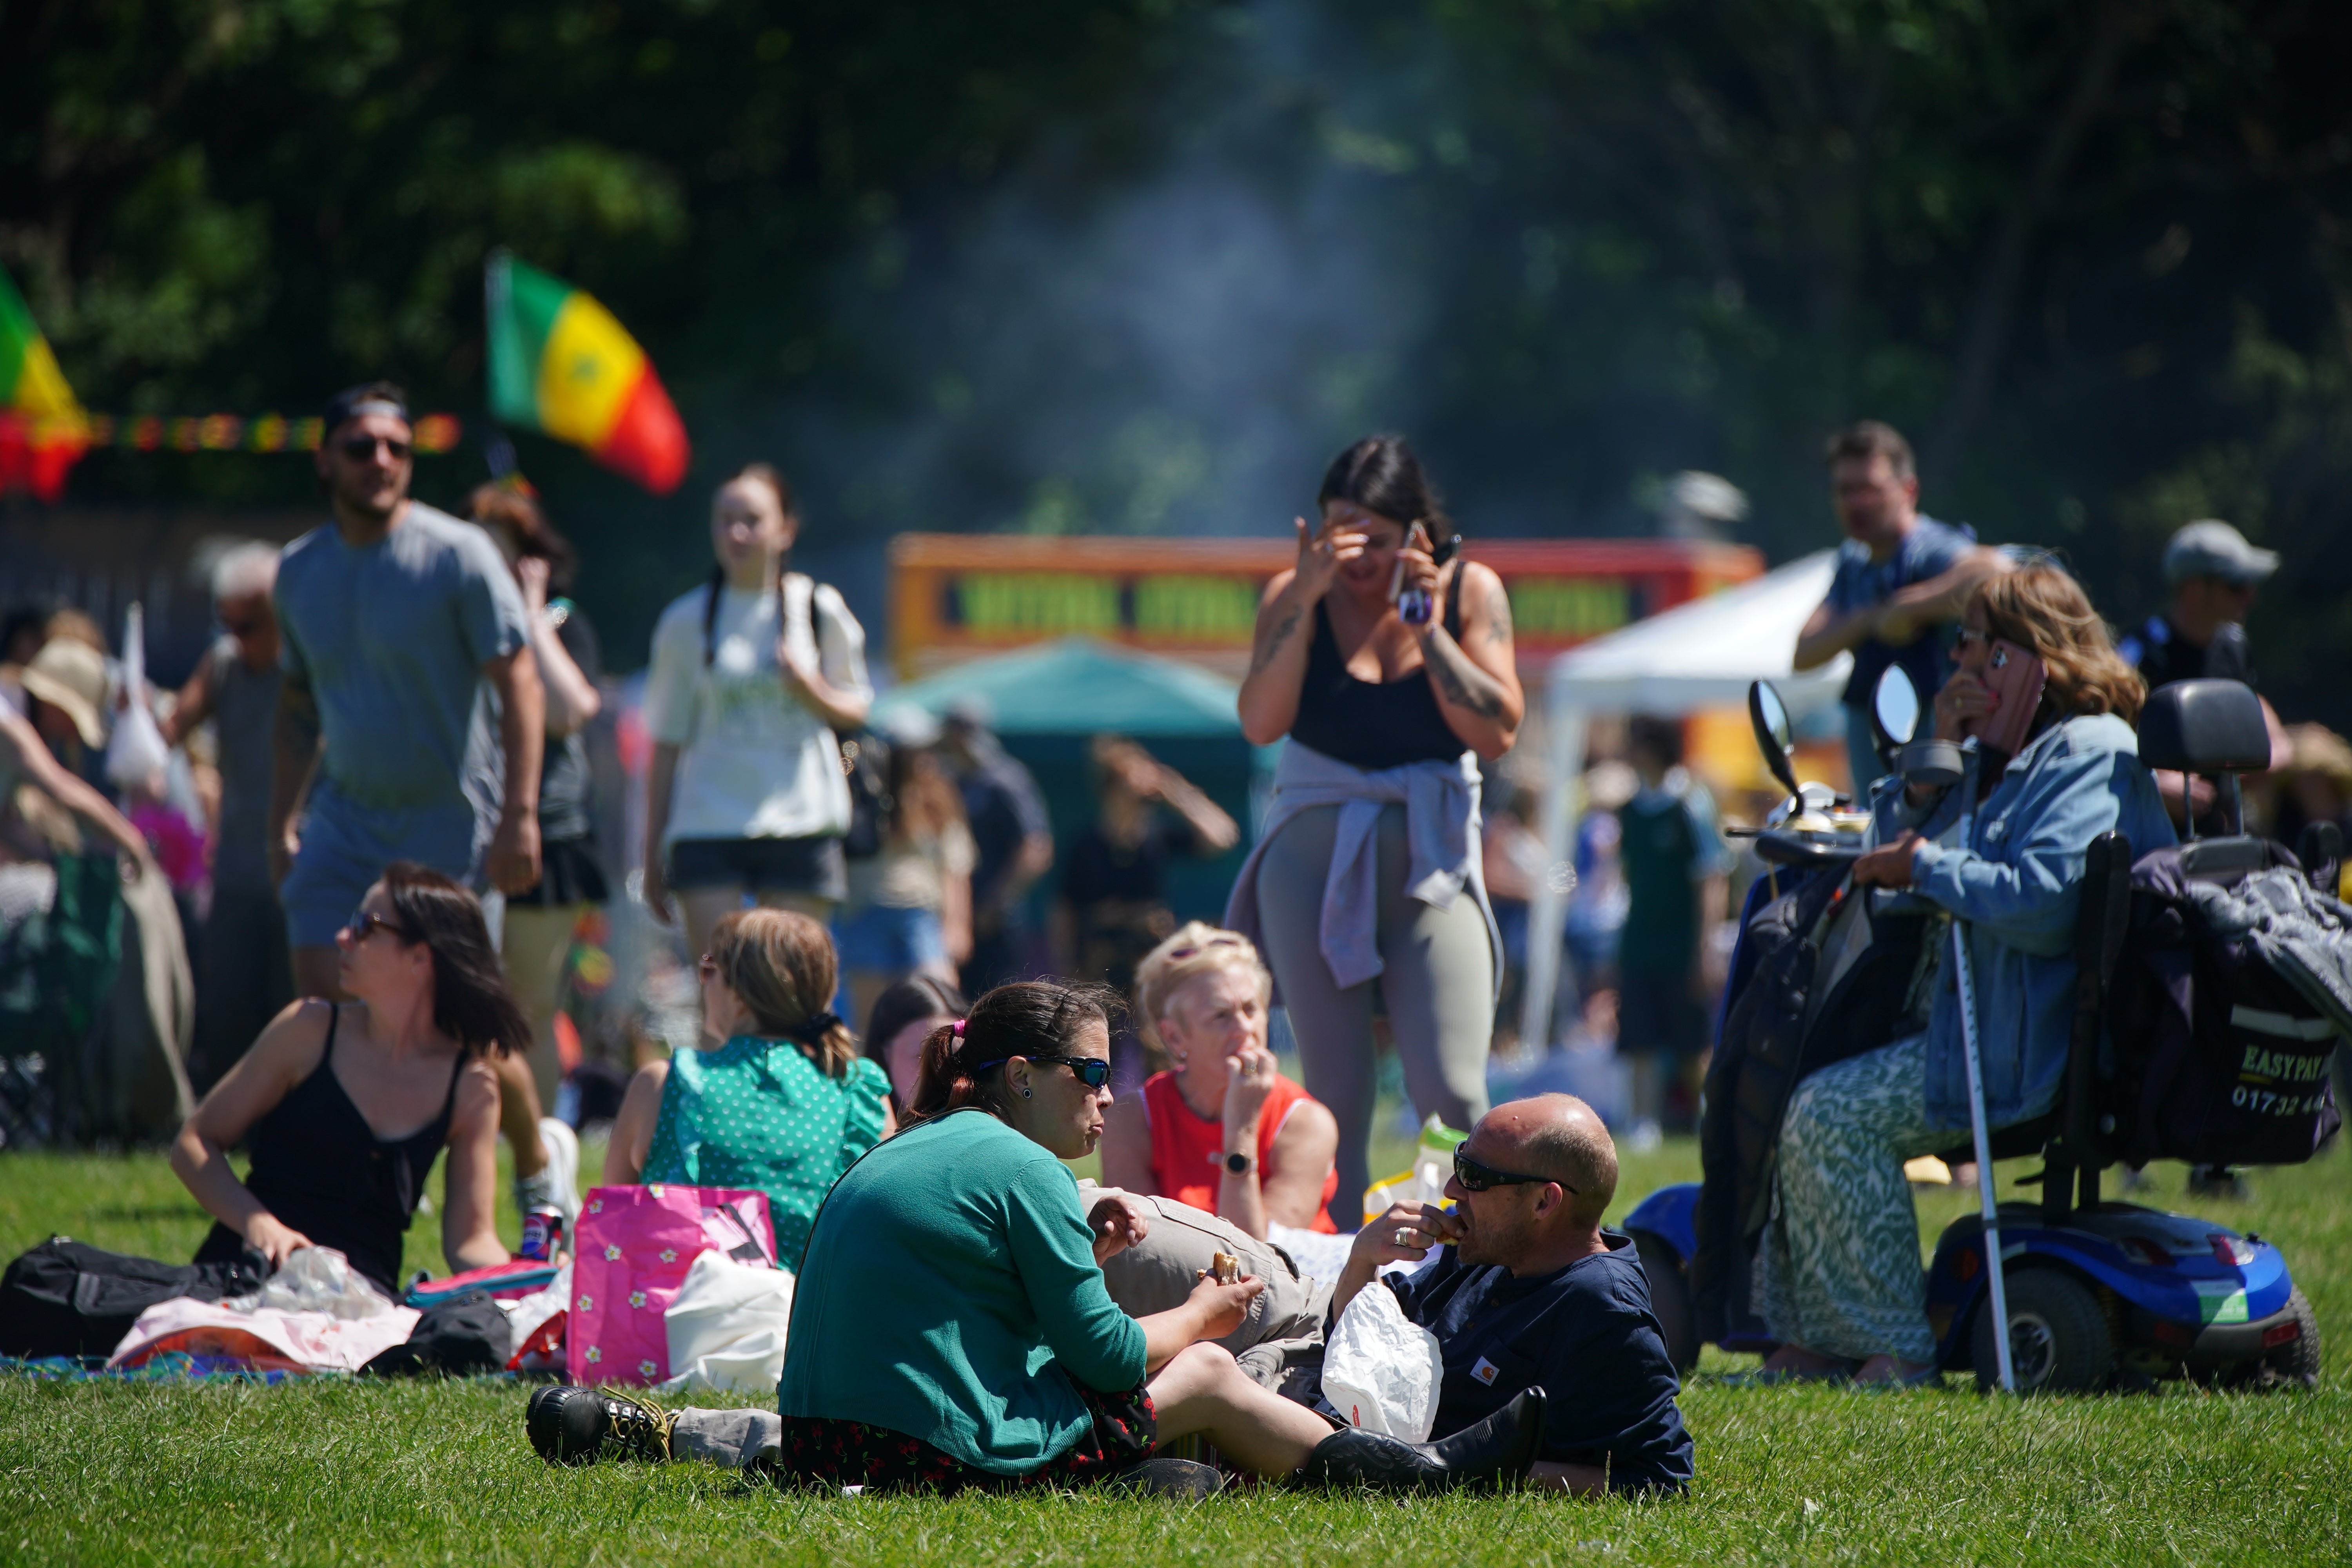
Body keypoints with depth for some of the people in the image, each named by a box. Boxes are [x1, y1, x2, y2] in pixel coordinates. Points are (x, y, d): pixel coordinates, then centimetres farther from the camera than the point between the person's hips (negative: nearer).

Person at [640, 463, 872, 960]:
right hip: (708, 825, 0)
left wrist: (810, 690, -11)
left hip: (801, 823, 0)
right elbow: (667, 742, 10)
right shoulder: (687, 621, 6)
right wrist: (652, 853, 8)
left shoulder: (820, 611, 5)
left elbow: (855, 709, 13)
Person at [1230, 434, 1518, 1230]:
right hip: (1316, 858, 0)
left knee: (1452, 1095, -14)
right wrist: (1307, 598, -20)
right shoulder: (1296, 593, 0)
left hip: (1431, 859, 0)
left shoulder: (1469, 591, 1)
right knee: (1335, 1097, 0)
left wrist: (1428, 625, -14)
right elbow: (1261, 722, -14)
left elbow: (1498, 732, -7)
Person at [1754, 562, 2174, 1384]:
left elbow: (2044, 899, -28)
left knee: (1831, 1116, -23)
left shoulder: (2090, 754, -14)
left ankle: (1894, 1349, -19)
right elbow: (1902, 836, 20)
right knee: (1793, 1098, 14)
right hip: (1997, 1025, 11)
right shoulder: (2014, 753, 19)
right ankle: (1809, 1339, 12)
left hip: (2033, 1053, -11)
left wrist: (1924, 868, -16)